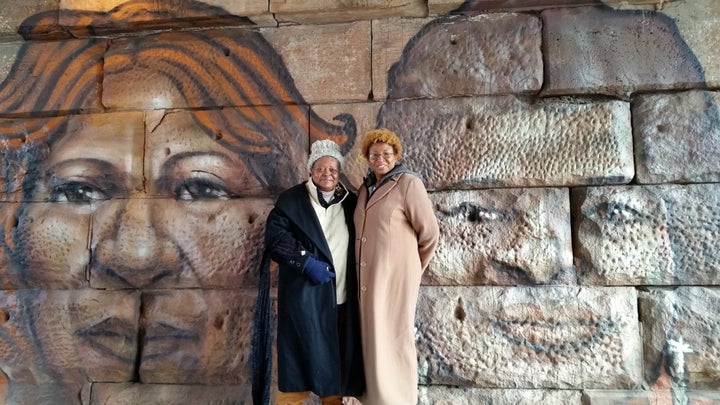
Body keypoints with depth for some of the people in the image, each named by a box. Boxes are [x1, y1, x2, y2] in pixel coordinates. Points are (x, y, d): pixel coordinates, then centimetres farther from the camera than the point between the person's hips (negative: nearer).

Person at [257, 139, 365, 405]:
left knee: (338, 362, 10)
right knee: (303, 358, -1)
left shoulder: (350, 203, 12)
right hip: (304, 296, -4)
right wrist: (306, 261, -17)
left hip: (341, 298, 4)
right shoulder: (292, 200, 1)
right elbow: (274, 237, -8)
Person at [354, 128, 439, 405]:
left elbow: (429, 232, -7)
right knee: (374, 340, 13)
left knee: (393, 339, 1)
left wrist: (414, 268, 5)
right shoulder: (365, 188, 12)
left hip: (394, 275, -6)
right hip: (368, 277, 6)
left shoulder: (408, 183, -8)